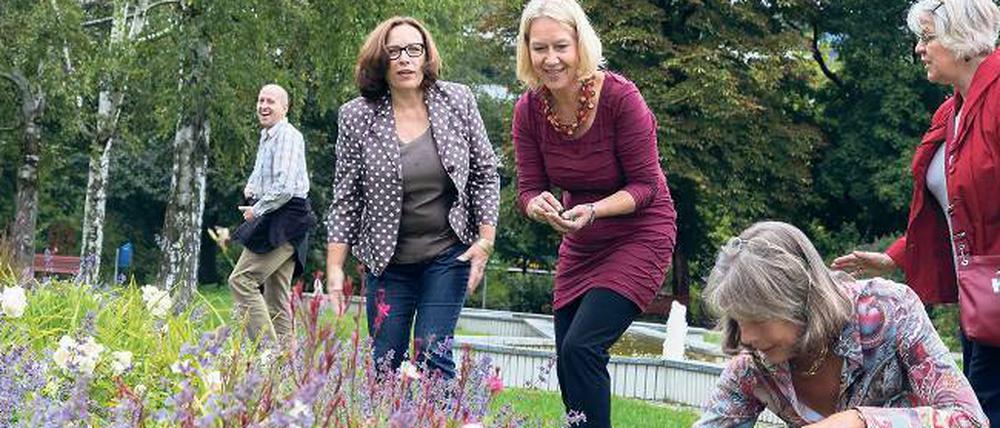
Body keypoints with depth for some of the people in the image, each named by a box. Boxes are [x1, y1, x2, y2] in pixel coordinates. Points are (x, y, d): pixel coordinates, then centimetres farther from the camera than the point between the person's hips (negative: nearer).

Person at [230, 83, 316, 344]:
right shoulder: (266, 137, 19)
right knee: (277, 298, 9)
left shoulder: (288, 137, -11)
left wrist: (256, 210, -10)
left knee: (241, 280, -17)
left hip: (284, 220, -10)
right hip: (279, 224, 10)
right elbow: (259, 173, 35)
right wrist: (250, 188, 12)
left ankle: (267, 346, -22)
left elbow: (284, 187, -20)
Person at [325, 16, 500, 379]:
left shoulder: (458, 101, -3)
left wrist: (485, 240, -5)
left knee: (433, 358, -9)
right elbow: (346, 198, -2)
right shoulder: (357, 117, -5)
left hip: (449, 254, -1)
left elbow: (485, 174, 3)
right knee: (385, 364, 2)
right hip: (388, 261, 1)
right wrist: (334, 269, -6)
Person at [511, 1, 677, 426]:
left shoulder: (620, 98, -23)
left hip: (638, 235, -6)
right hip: (581, 246, 6)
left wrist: (593, 210, -34)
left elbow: (645, 186, -18)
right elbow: (529, 189, -5)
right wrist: (539, 207, -29)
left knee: (580, 348, -21)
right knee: (568, 364, 9)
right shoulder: (529, 110, -9)